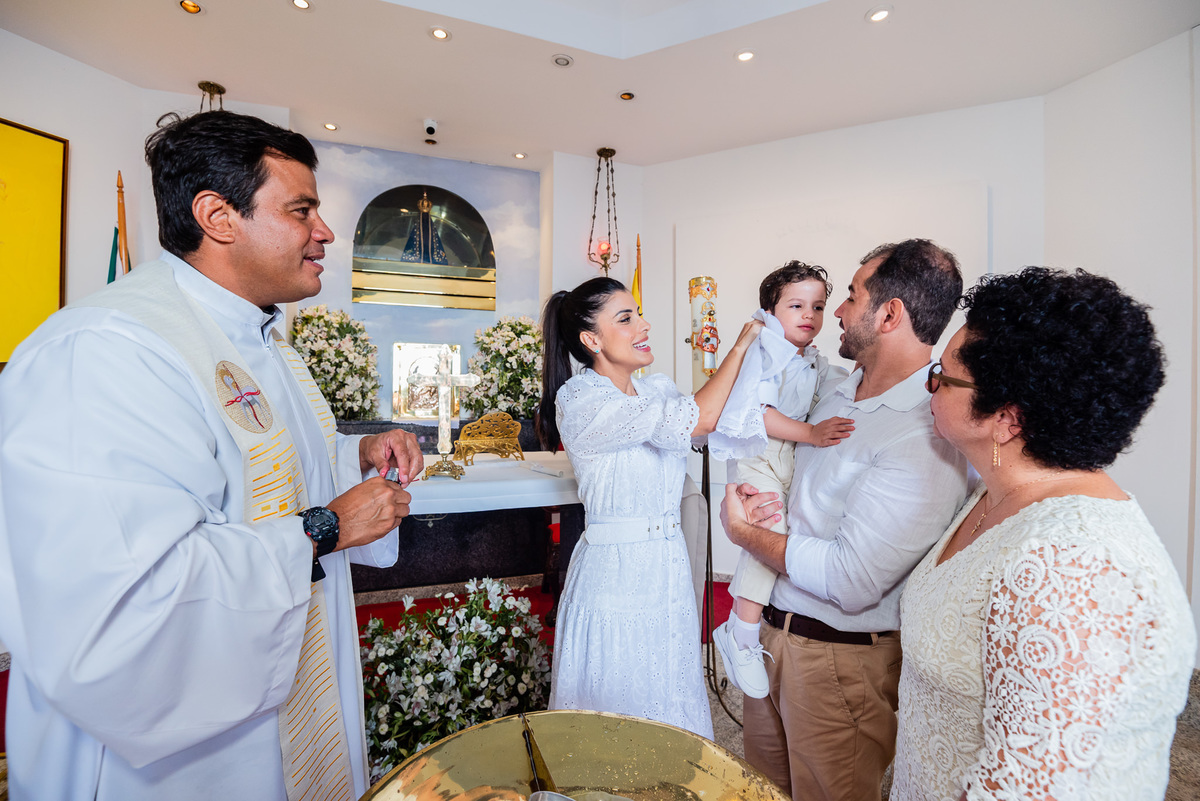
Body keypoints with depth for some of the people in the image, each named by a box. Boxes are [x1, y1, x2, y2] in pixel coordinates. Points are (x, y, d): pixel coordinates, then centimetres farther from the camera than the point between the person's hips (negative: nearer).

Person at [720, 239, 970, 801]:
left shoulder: (929, 438, -26)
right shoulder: (839, 391, 2)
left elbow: (849, 582, -28)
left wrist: (743, 531, -17)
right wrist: (761, 496, -2)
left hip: (840, 659, -8)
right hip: (771, 630, 8)